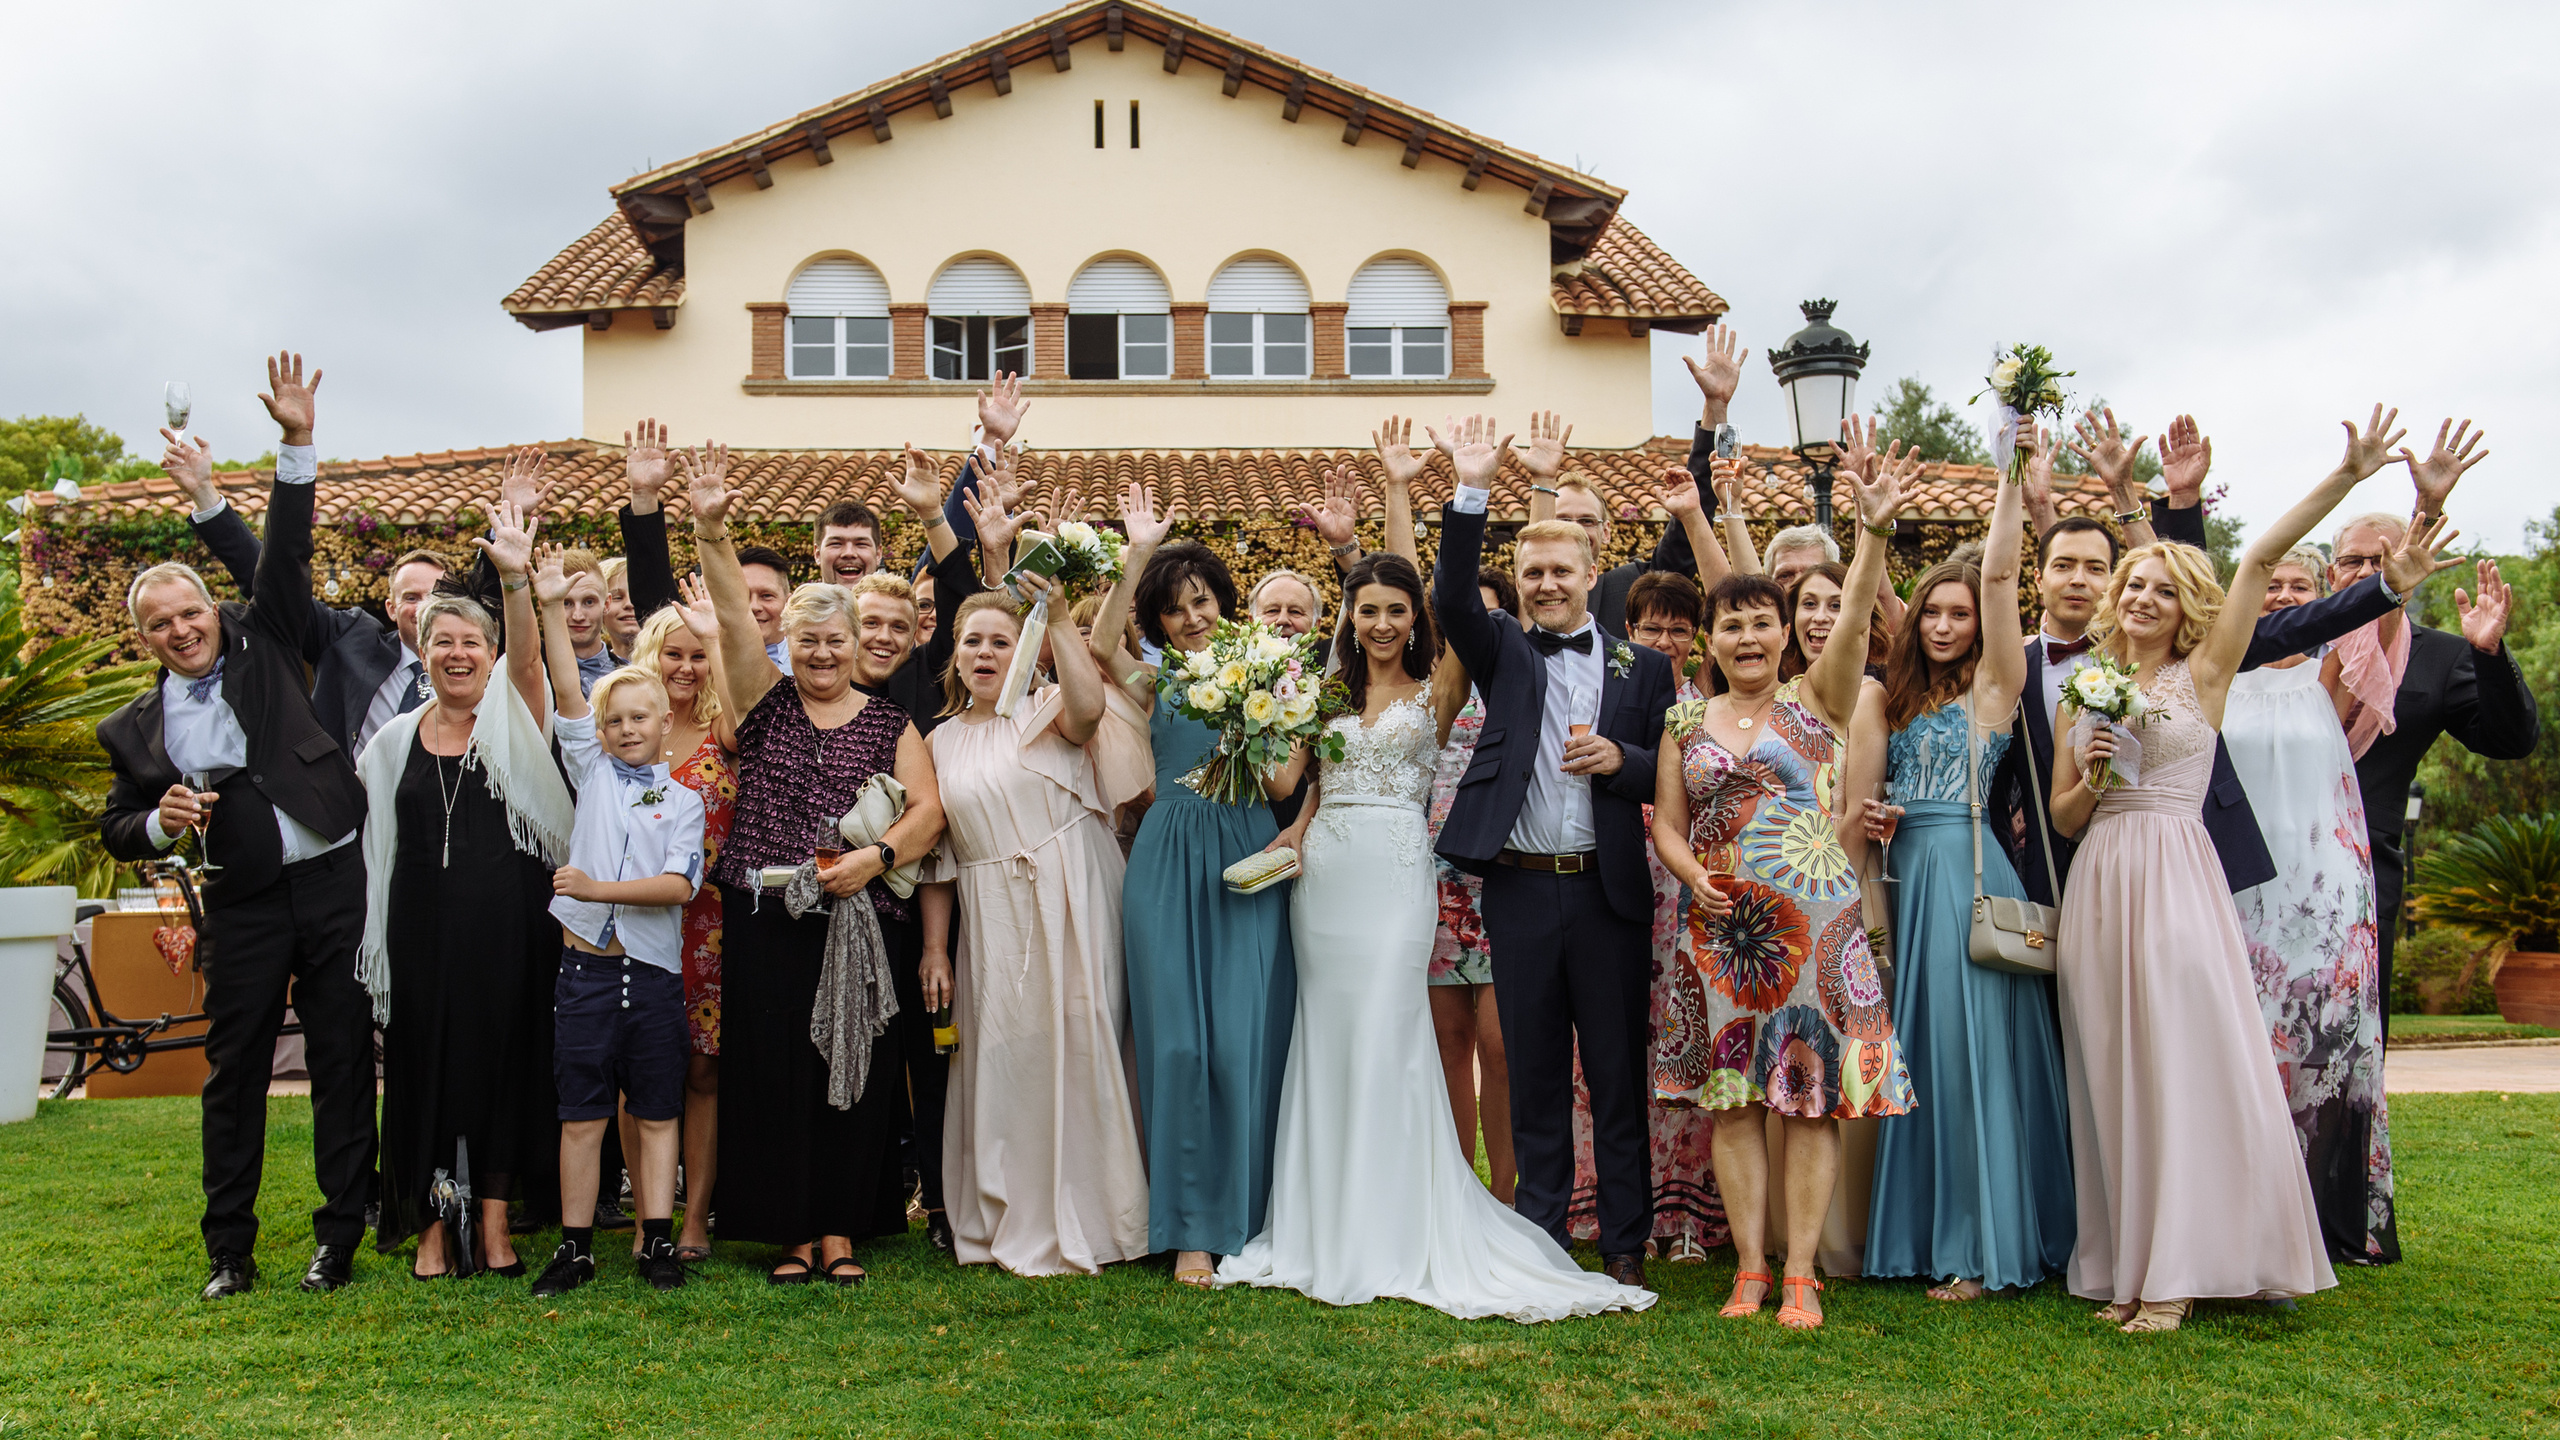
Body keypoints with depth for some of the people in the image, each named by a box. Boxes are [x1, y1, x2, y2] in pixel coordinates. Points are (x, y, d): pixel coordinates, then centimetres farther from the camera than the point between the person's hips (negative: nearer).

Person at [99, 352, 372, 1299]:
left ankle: (340, 1236, 13)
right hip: (242, 908, 1)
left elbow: (285, 555, -1)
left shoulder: (265, 648, 6)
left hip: (336, 879, -1)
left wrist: (297, 445, -10)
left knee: (344, 1062, 3)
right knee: (233, 1072, 6)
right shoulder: (134, 728, 9)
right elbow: (116, 830, 15)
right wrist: (159, 822, -8)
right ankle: (228, 1250, 18)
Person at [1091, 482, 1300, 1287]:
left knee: (1246, 1041, -3)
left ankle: (1247, 1220, 11)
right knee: (1179, 1042, -1)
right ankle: (1191, 1228, 7)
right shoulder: (1158, 685, 10)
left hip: (1249, 866, -1)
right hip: (1168, 867, 1)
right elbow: (1100, 644, -8)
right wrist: (1139, 552, -8)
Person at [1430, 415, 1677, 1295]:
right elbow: (1452, 598, -9)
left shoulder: (1641, 666, 8)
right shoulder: (1504, 654, 8)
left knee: (1618, 1074, 5)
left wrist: (1621, 759, -14)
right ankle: (1540, 1238, 19)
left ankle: (1625, 1245, 16)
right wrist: (1472, 491, -18)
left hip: (1607, 890, 0)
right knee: (1534, 1074, 8)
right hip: (1520, 889, 1)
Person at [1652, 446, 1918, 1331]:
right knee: (1731, 1098, 3)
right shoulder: (1687, 723, 11)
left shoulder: (1817, 702, 4)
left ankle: (1802, 1274, 6)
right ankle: (1750, 1268, 13)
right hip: (1721, 927, 2)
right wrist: (1694, 877, -10)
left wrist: (1875, 530, -26)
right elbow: (1665, 823, 10)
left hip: (1815, 922, -2)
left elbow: (1853, 622, -12)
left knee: (1812, 1095, -1)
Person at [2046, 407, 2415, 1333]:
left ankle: (2178, 1269, 0)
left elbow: (2257, 561, -5)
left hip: (2176, 880, -3)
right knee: (2114, 1076, 4)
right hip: (2097, 887, 3)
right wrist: (2091, 776, -5)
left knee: (2185, 1064, -6)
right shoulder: (2081, 693, 13)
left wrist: (2348, 476, -13)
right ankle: (2128, 1264, 10)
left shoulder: (2203, 675, 4)